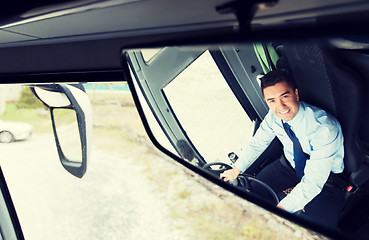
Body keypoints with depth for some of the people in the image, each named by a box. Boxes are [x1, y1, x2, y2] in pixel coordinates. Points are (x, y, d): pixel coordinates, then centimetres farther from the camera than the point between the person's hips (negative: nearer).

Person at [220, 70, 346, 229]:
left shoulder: (325, 128, -33)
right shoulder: (274, 116, -15)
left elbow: (313, 182, -34)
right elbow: (257, 143, 3)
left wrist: (281, 209, -38)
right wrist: (236, 170, -5)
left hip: (326, 179, -5)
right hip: (290, 166, 6)